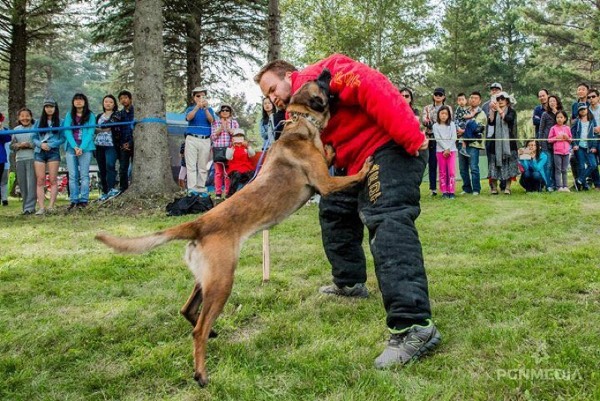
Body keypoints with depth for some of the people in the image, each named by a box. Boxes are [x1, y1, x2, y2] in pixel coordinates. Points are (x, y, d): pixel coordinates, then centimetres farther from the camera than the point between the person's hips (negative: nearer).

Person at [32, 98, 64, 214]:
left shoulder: (60, 122, 5)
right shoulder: (39, 122, 13)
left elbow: (63, 138, -2)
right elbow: (34, 137, 11)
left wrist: (50, 145, -13)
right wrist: (41, 144, -9)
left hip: (53, 152, -2)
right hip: (39, 152, 2)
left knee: (53, 179, -5)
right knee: (40, 180, -3)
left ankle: (51, 206, -5)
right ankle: (41, 207, -5)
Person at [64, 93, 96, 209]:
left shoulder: (90, 116, 5)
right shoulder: (69, 115, 12)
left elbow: (90, 133, -3)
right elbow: (67, 131, 3)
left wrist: (82, 148, -13)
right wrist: (75, 147, -11)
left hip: (85, 148, -2)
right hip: (71, 148, 2)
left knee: (84, 175, -2)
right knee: (72, 175, 1)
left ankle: (84, 200, -1)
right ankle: (74, 200, 4)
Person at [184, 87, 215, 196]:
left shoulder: (209, 109, 13)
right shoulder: (190, 109, 10)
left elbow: (211, 120, -8)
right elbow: (189, 117, -14)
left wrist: (206, 108, -26)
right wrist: (198, 106, -30)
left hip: (205, 141, 1)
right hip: (192, 139, -1)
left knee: (203, 166, 3)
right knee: (191, 165, -6)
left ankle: (201, 188, 7)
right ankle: (192, 188, -10)